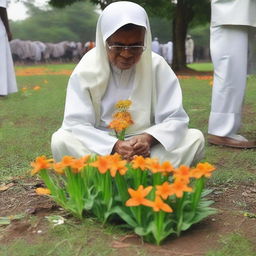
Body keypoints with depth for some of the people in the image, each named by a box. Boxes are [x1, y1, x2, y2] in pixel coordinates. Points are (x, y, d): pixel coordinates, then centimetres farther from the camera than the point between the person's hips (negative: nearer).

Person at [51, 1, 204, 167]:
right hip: (101, 148, -1)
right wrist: (114, 146, -29)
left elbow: (175, 118, -8)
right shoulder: (86, 70, -9)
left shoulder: (157, 66, -7)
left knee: (196, 138, -20)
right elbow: (77, 123, -12)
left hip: (149, 151, 1)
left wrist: (148, 138, -29)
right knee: (60, 140, -27)